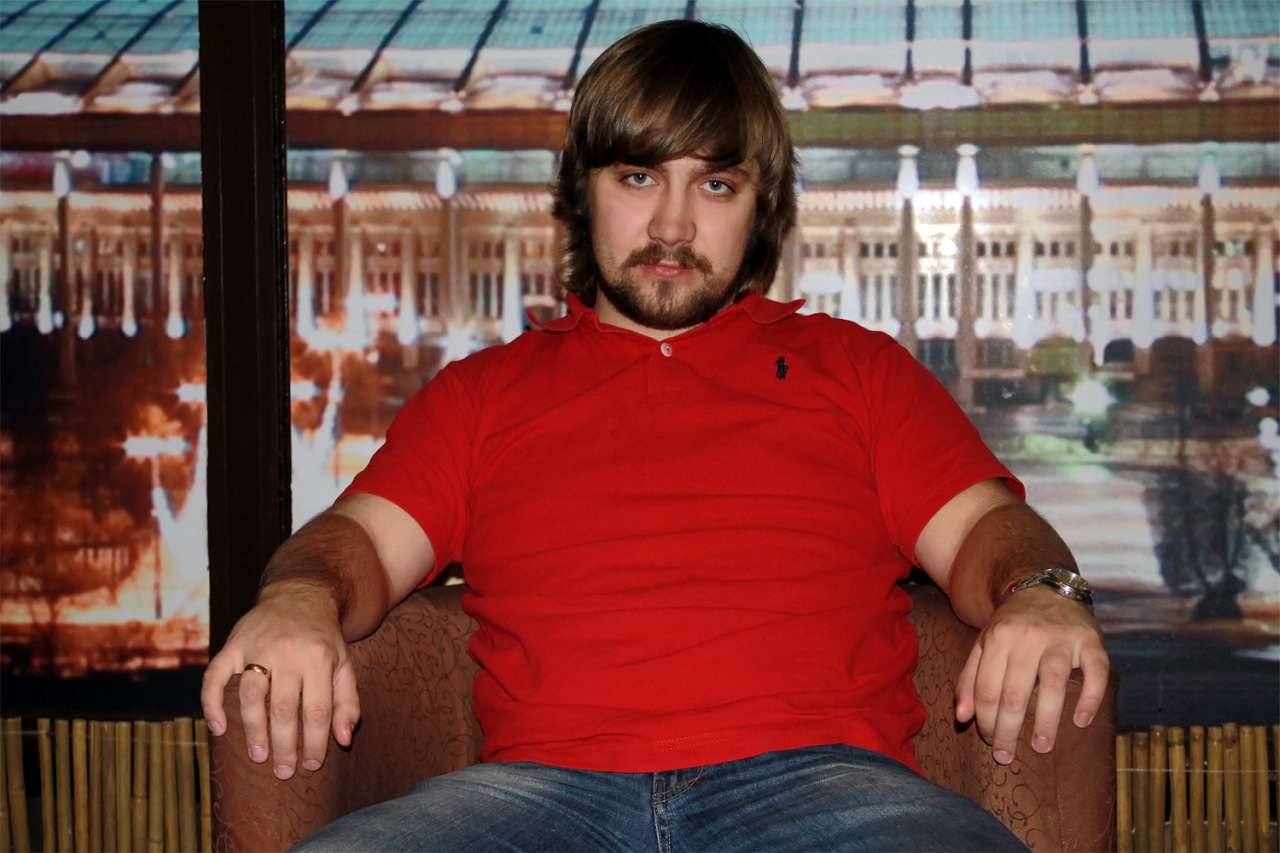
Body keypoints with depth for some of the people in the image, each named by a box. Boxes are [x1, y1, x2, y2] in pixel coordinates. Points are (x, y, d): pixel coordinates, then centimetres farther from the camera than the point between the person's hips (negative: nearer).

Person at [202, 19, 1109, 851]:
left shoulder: (857, 367, 25)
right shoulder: (482, 390, 26)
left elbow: (978, 526, 16)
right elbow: (363, 538, 15)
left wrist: (1041, 595, -8)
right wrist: (298, 601, -9)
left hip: (815, 770, 0)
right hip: (544, 774, 1)